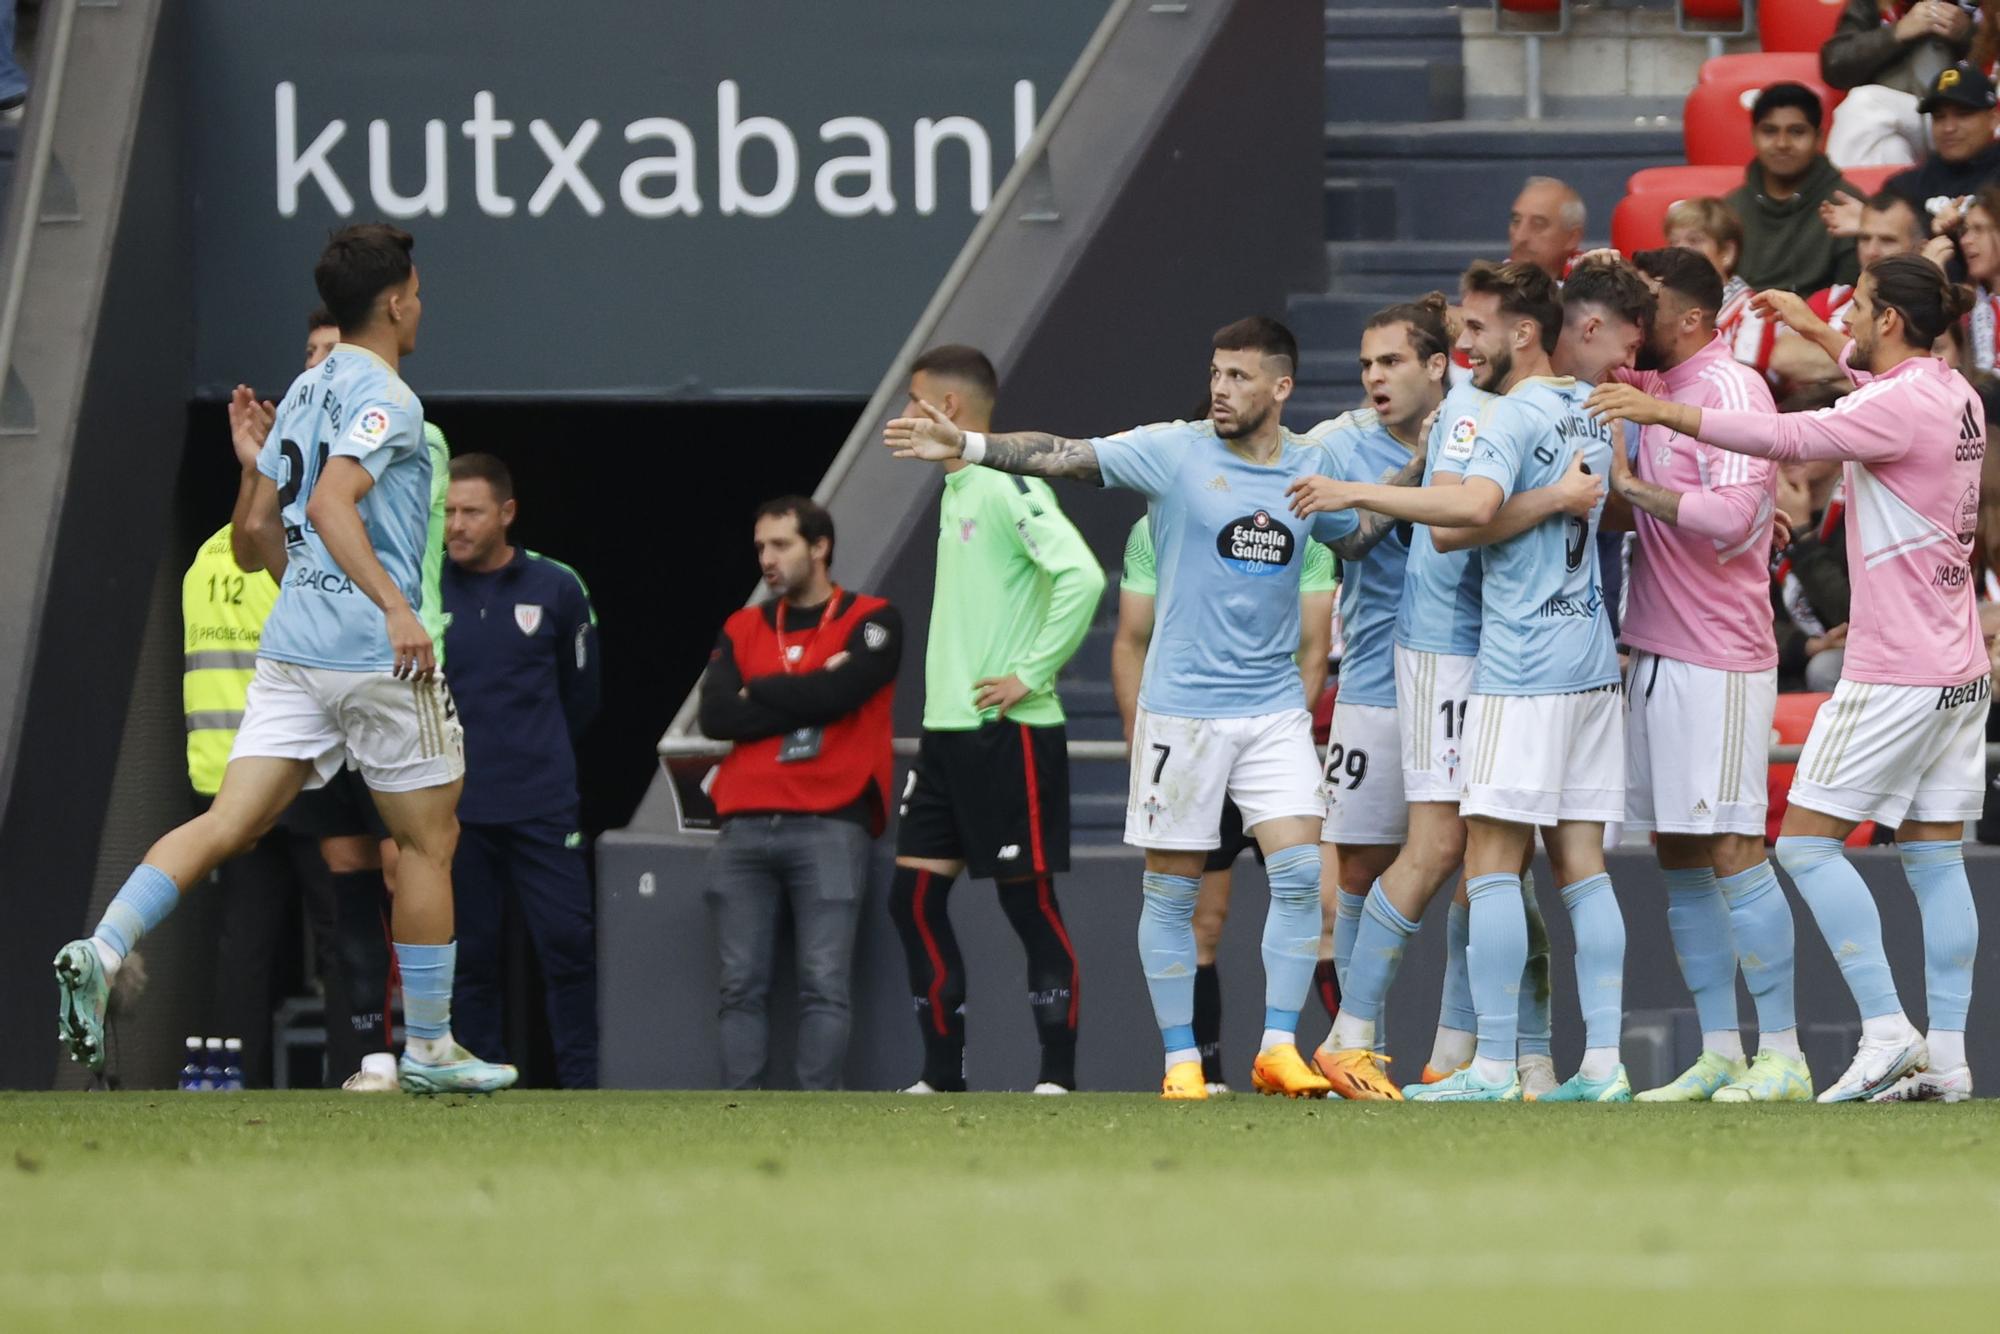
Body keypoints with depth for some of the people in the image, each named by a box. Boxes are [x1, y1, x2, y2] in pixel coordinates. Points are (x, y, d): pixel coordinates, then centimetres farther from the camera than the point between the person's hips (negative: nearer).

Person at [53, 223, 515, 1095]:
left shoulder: (306, 392, 16)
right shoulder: (386, 400, -10)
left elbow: (262, 526, 22)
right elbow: (331, 503, -24)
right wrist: (395, 605, -33)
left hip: (292, 646, 7)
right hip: (377, 657, -7)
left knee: (228, 824, -3)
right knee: (428, 840, 8)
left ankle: (103, 949, -26)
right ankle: (428, 1048, 14)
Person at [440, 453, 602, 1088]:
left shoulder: (557, 588, 2)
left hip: (543, 806, 0)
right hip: (455, 809, 0)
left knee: (568, 941, -4)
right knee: (469, 954, 3)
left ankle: (582, 1084, 2)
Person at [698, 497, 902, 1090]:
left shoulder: (871, 622, 6)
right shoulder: (742, 630, 18)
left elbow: (837, 694, -11)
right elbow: (716, 716, 2)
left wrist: (757, 693, 3)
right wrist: (805, 696, -4)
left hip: (830, 825, -4)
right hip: (746, 827, 4)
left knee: (824, 985, -10)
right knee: (742, 986, -2)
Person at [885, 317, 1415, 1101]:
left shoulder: (1311, 466, 6)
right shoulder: (1174, 452, -5)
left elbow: (1355, 537, 24)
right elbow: (1065, 457, -12)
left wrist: (1416, 473, 11)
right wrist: (970, 446, -23)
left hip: (1274, 706, 3)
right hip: (1182, 706, -3)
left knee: (1300, 872, -7)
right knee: (1173, 888, 1)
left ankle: (1278, 1049, 2)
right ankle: (1180, 1058, 11)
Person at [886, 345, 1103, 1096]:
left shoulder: (1008, 486, -13)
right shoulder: (955, 488, 16)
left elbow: (1081, 577, -24)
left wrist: (1032, 674, -20)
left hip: (1007, 731, -9)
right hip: (946, 727, 9)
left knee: (1029, 898, -5)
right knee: (914, 895, 6)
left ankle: (1058, 1077, 0)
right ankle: (943, 1076, 12)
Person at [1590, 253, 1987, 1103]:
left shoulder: (1899, 406, -17)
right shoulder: (1953, 394, 11)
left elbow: (1790, 437, -28)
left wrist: (1666, 414, -27)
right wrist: (1819, 334, 41)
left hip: (1896, 674, -9)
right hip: (1958, 672, 9)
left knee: (1807, 842, -4)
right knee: (1933, 857, 8)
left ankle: (1886, 1031, -12)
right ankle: (1947, 1056, 5)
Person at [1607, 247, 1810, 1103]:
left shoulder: (1730, 389, -12)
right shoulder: (1656, 386, 12)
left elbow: (1733, 513, -24)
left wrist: (1631, 486, -15)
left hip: (1716, 661, -9)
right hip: (1655, 650, 9)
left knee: (1729, 851, -10)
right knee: (1679, 859, 8)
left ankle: (1781, 1057, -8)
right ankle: (1719, 1056, 11)